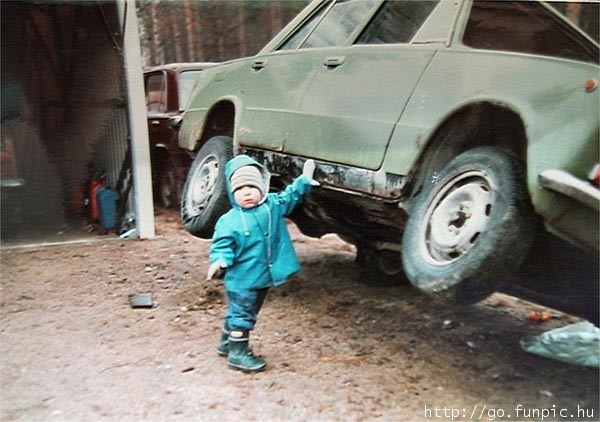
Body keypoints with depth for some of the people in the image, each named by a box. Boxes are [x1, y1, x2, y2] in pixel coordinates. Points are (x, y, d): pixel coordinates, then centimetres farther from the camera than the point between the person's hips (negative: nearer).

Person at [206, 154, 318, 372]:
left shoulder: (273, 205, 0)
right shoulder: (229, 221, -17)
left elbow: (290, 195, 16)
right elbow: (222, 245, -15)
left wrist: (304, 179, 16)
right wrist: (220, 261, -33)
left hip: (264, 277, 6)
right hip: (242, 280, -6)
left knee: (238, 313, 23)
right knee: (241, 315, 3)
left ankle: (227, 342, 40)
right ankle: (238, 353, 18)